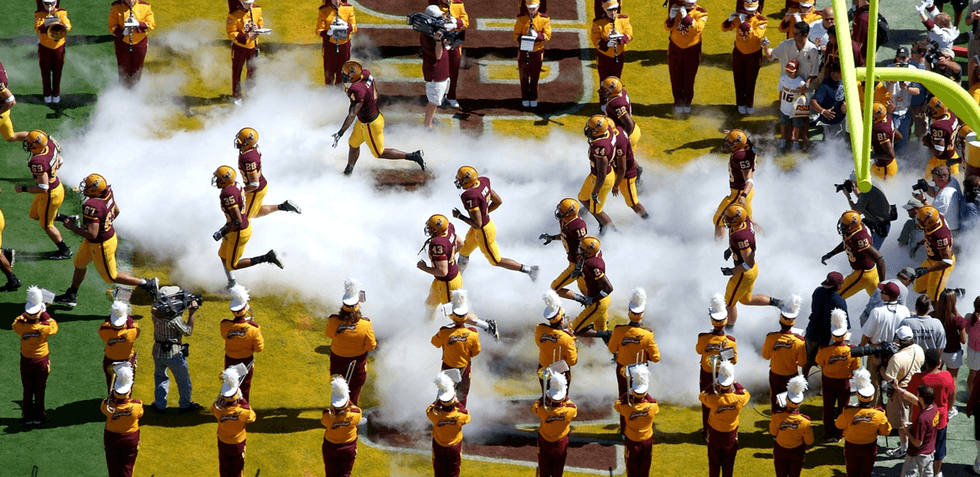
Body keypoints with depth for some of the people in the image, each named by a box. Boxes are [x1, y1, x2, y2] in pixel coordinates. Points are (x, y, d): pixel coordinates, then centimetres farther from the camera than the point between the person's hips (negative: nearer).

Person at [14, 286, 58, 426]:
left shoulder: (21, 326, -20)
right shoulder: (44, 327, -23)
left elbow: (14, 324, 5)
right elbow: (54, 328, 0)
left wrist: (26, 312, 6)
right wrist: (45, 313, 2)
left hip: (26, 361, 1)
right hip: (42, 361, -1)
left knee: (27, 390, 14)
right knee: (40, 391, 13)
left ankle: (27, 416, 20)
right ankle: (39, 416, 22)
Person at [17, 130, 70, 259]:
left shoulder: (38, 162, -38)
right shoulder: (50, 146, -14)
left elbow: (43, 188, -33)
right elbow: (59, 162, 5)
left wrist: (23, 189, -22)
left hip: (50, 195, -8)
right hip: (57, 185, 8)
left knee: (46, 225, 16)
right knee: (34, 215, 28)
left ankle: (65, 251, 34)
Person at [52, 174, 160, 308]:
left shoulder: (92, 207, -38)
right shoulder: (107, 193, -12)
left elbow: (92, 234, -36)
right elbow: (116, 211, 7)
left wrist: (71, 227, -24)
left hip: (101, 245, -9)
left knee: (111, 276, 13)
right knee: (79, 264, 25)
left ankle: (148, 284, 20)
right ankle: (71, 296, 43)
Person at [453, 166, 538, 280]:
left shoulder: (471, 197, -36)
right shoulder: (482, 183, -11)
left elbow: (477, 224, -32)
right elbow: (498, 201, 4)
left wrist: (460, 216, -19)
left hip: (484, 232, -9)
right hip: (487, 222, 9)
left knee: (496, 261, 14)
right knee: (463, 253, 27)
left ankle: (529, 270, 23)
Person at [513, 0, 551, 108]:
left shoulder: (544, 19, -5)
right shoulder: (521, 19, -4)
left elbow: (547, 36, -7)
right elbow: (516, 35, -2)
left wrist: (537, 35, -25)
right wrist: (523, 40, -22)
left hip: (537, 52, 0)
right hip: (524, 52, 0)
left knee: (535, 77, 8)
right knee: (524, 76, 6)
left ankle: (533, 99, 19)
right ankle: (525, 99, 17)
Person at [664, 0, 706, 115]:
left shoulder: (701, 13, -11)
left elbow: (698, 28, -28)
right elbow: (667, 27, -4)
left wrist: (686, 17, -37)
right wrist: (671, 17, -23)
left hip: (692, 50, -2)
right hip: (675, 48, 2)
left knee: (689, 79, 7)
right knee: (676, 79, 7)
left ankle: (687, 103, 23)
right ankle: (678, 103, 20)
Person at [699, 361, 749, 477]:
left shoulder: (713, 399, -30)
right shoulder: (738, 399, -25)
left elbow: (701, 395, -8)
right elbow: (746, 394, 0)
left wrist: (714, 385, -10)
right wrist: (734, 383, 1)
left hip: (715, 435, -1)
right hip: (731, 436, 1)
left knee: (714, 463, 19)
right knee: (728, 465, 20)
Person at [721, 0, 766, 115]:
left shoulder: (760, 20, -18)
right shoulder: (739, 16, -9)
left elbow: (756, 35, -33)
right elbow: (725, 28, -5)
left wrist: (744, 23, -39)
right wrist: (730, 20, -26)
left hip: (753, 55, -2)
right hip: (739, 52, 2)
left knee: (750, 81, 9)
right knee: (739, 80, 12)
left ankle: (749, 104, 26)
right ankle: (741, 104, 27)